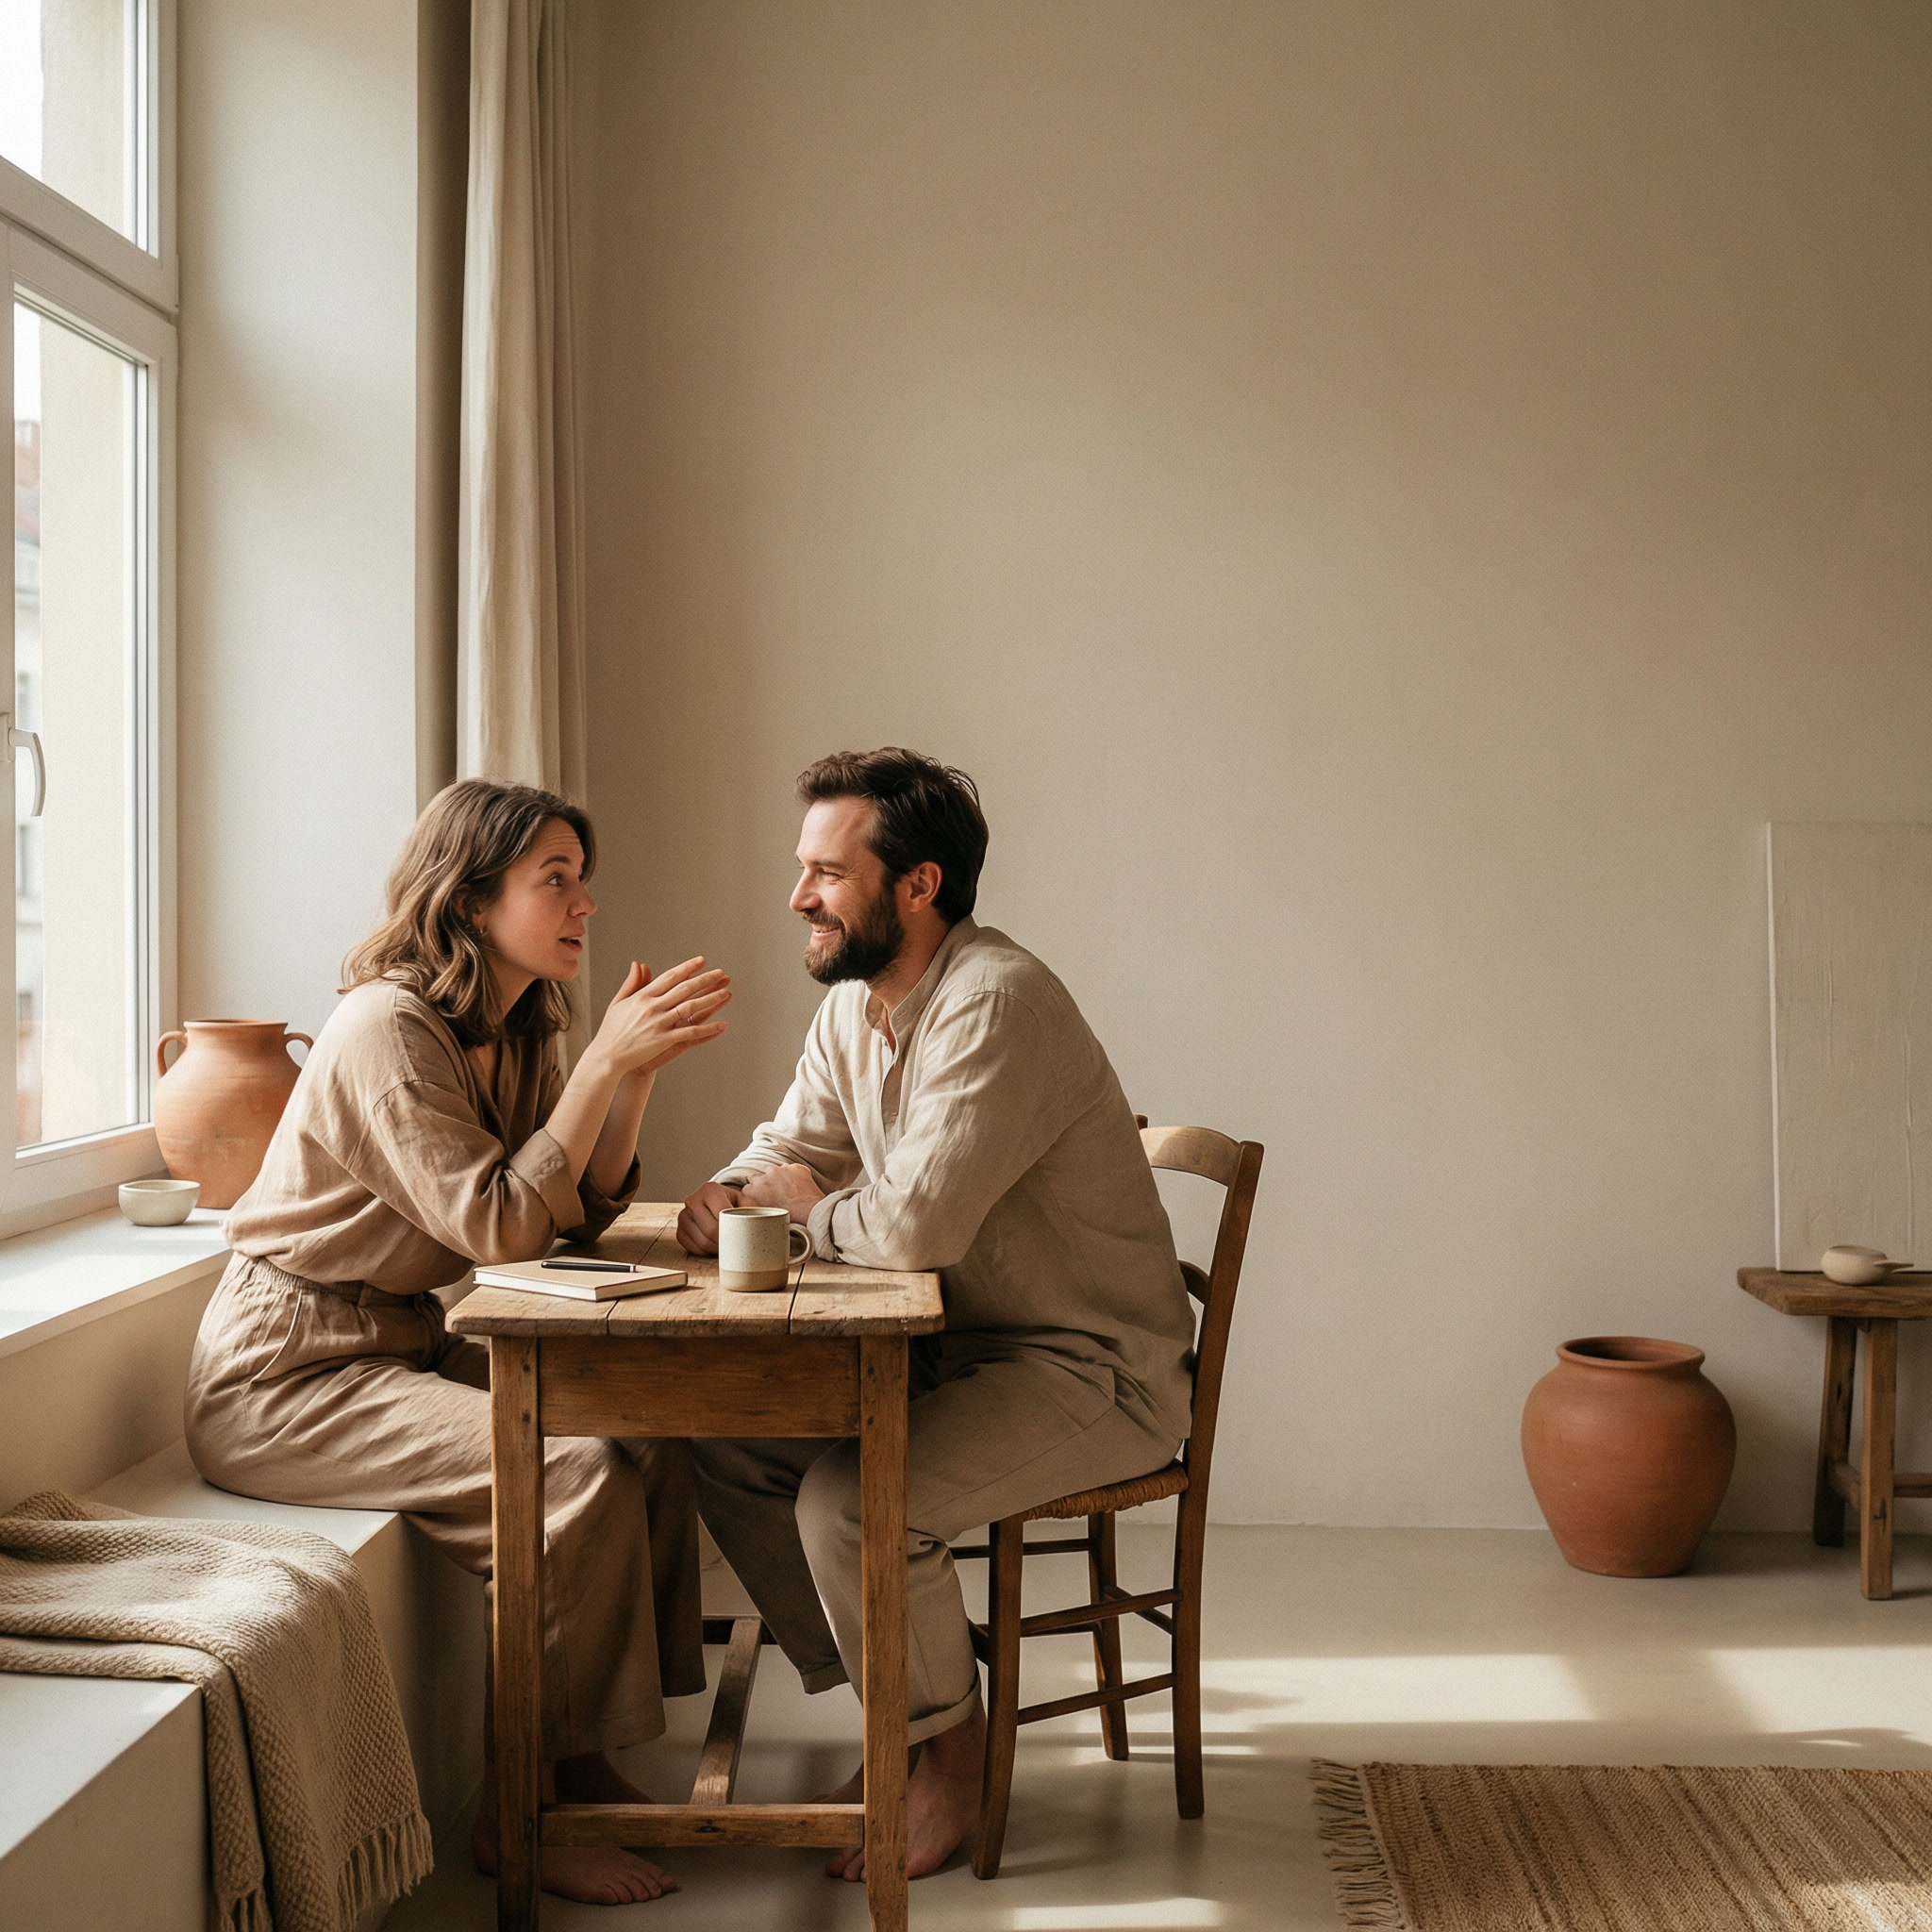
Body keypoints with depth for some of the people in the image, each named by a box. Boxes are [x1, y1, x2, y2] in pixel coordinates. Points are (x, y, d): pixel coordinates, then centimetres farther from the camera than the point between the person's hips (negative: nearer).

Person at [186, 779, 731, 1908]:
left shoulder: (517, 1036, 7)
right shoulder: (386, 1030, -19)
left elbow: (583, 1216, 3)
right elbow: (501, 1229, -26)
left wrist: (637, 1070, -9)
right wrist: (607, 1061, -25)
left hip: (405, 1351, 9)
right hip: (285, 1377, -8)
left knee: (655, 1437, -9)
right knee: (577, 1477, -24)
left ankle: (584, 1764, 1)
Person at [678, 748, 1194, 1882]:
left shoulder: (996, 1004, -25)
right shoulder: (855, 1004, 6)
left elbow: (916, 1223, -33)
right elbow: (791, 1152, 15)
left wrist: (810, 1206, -12)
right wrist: (727, 1198, -9)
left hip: (1093, 1373, -9)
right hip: (963, 1348, 9)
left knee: (852, 1500, -27)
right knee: (728, 1445, 0)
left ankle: (955, 1757, 0)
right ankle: (902, 1708, 12)